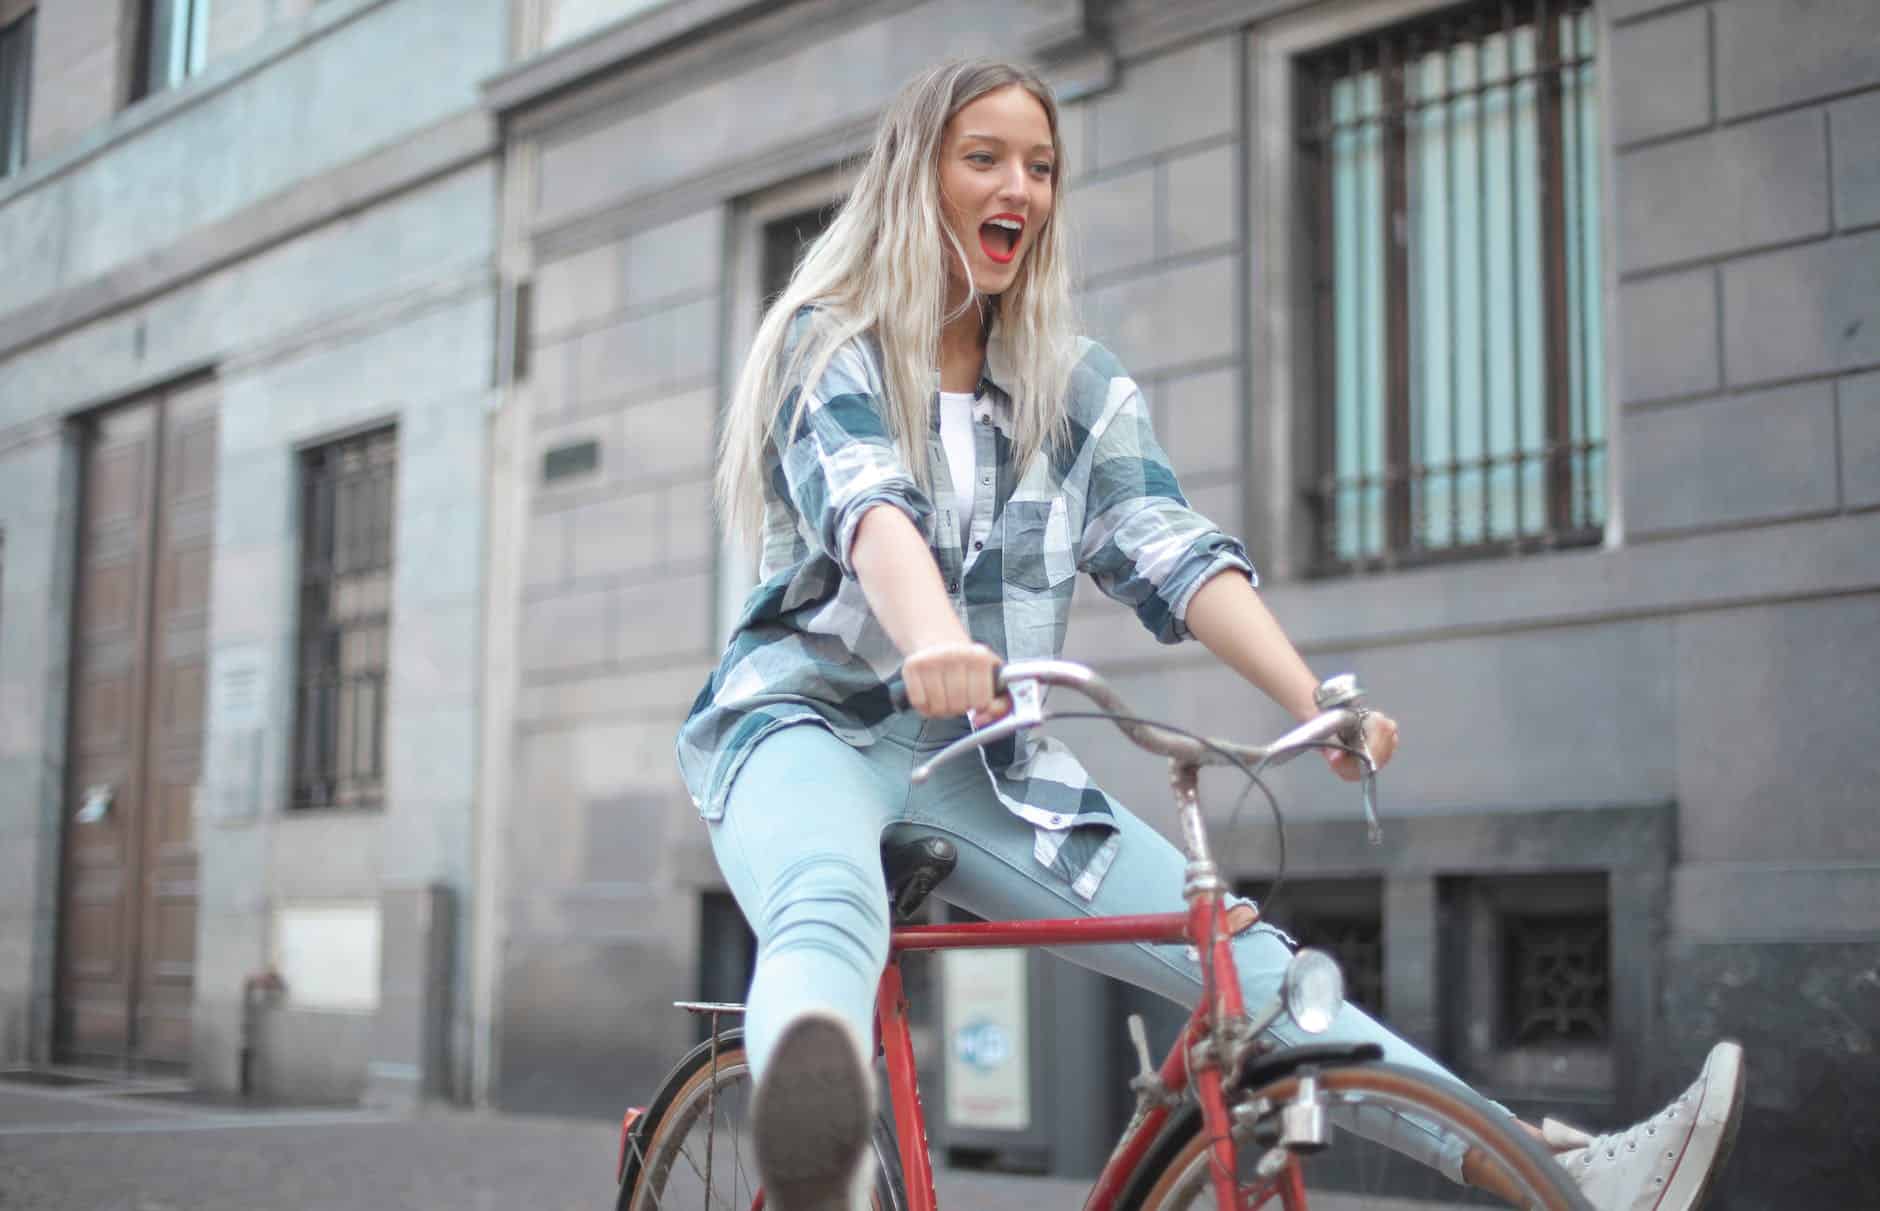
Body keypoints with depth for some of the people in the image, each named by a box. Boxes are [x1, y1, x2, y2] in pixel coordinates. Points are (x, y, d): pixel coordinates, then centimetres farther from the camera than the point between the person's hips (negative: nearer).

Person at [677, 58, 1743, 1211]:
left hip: (983, 758, 5)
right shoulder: (831, 346, 0)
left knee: (1241, 955, -9)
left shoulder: (1078, 385, 12)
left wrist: (1314, 698, -19)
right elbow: (867, 507, -21)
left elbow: (1173, 552, -3)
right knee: (829, 912, -39)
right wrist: (933, 640, -43)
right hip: (809, 723, -4)